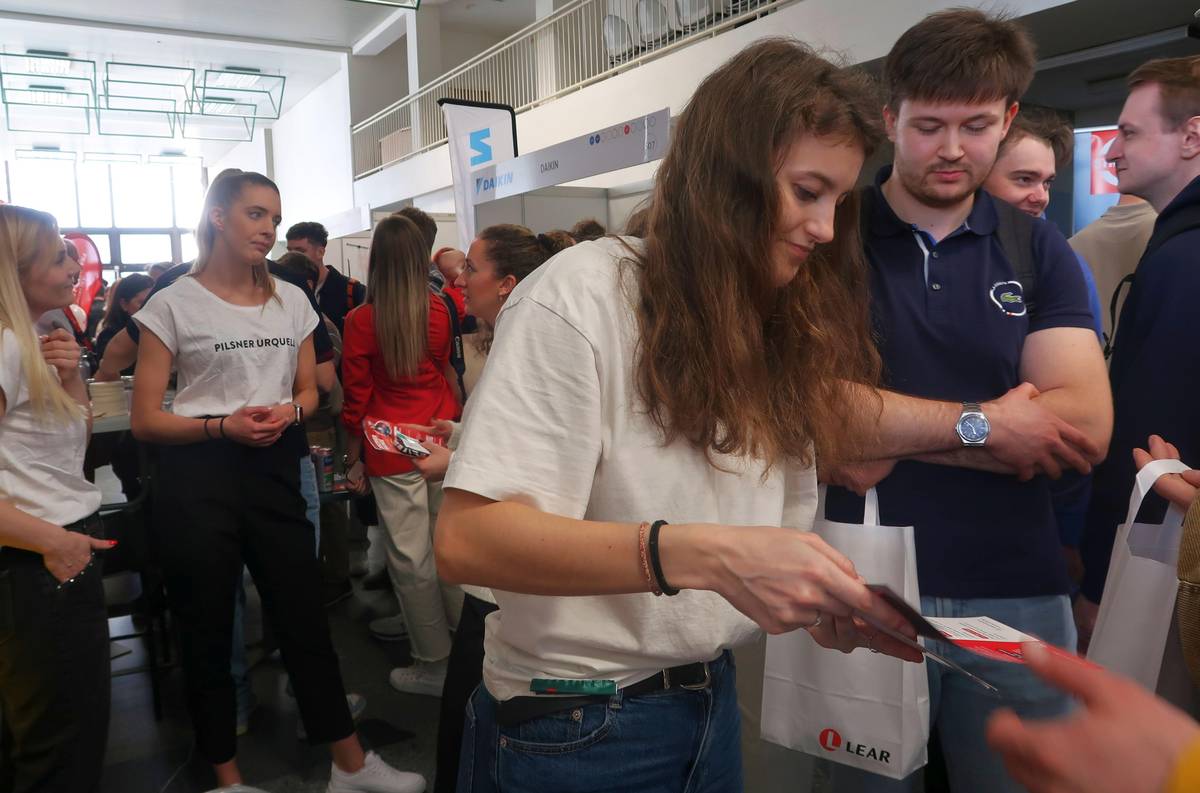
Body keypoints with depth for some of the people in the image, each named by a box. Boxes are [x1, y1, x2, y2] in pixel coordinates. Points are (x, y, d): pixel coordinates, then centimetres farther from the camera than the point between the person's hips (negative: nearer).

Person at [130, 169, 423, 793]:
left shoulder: (292, 301, 9)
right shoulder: (174, 304, -4)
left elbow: (309, 391, 17)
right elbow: (145, 420, -5)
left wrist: (288, 413, -6)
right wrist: (223, 426, -21)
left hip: (274, 470, 3)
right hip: (197, 476, -3)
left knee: (303, 614, 8)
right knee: (207, 629, 9)